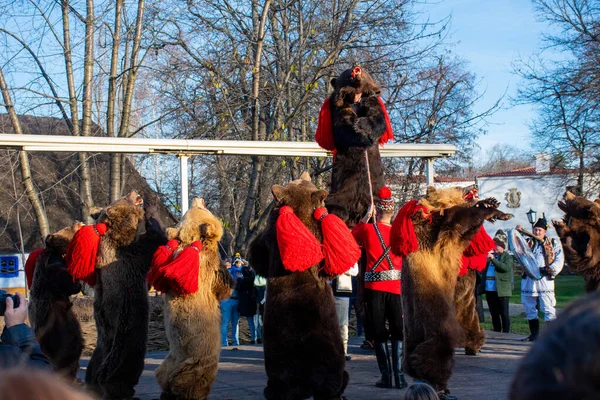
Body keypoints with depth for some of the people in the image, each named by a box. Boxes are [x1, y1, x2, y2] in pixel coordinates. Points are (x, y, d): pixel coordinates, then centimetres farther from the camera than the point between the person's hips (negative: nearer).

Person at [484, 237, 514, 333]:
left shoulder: (507, 257, 1)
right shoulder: (490, 256, 19)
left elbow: (506, 267, -17)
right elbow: (484, 270, 21)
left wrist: (493, 259, -17)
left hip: (501, 290, -6)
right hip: (490, 289, 6)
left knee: (504, 313, -4)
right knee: (494, 313, 10)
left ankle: (505, 333, -3)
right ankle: (496, 332, 16)